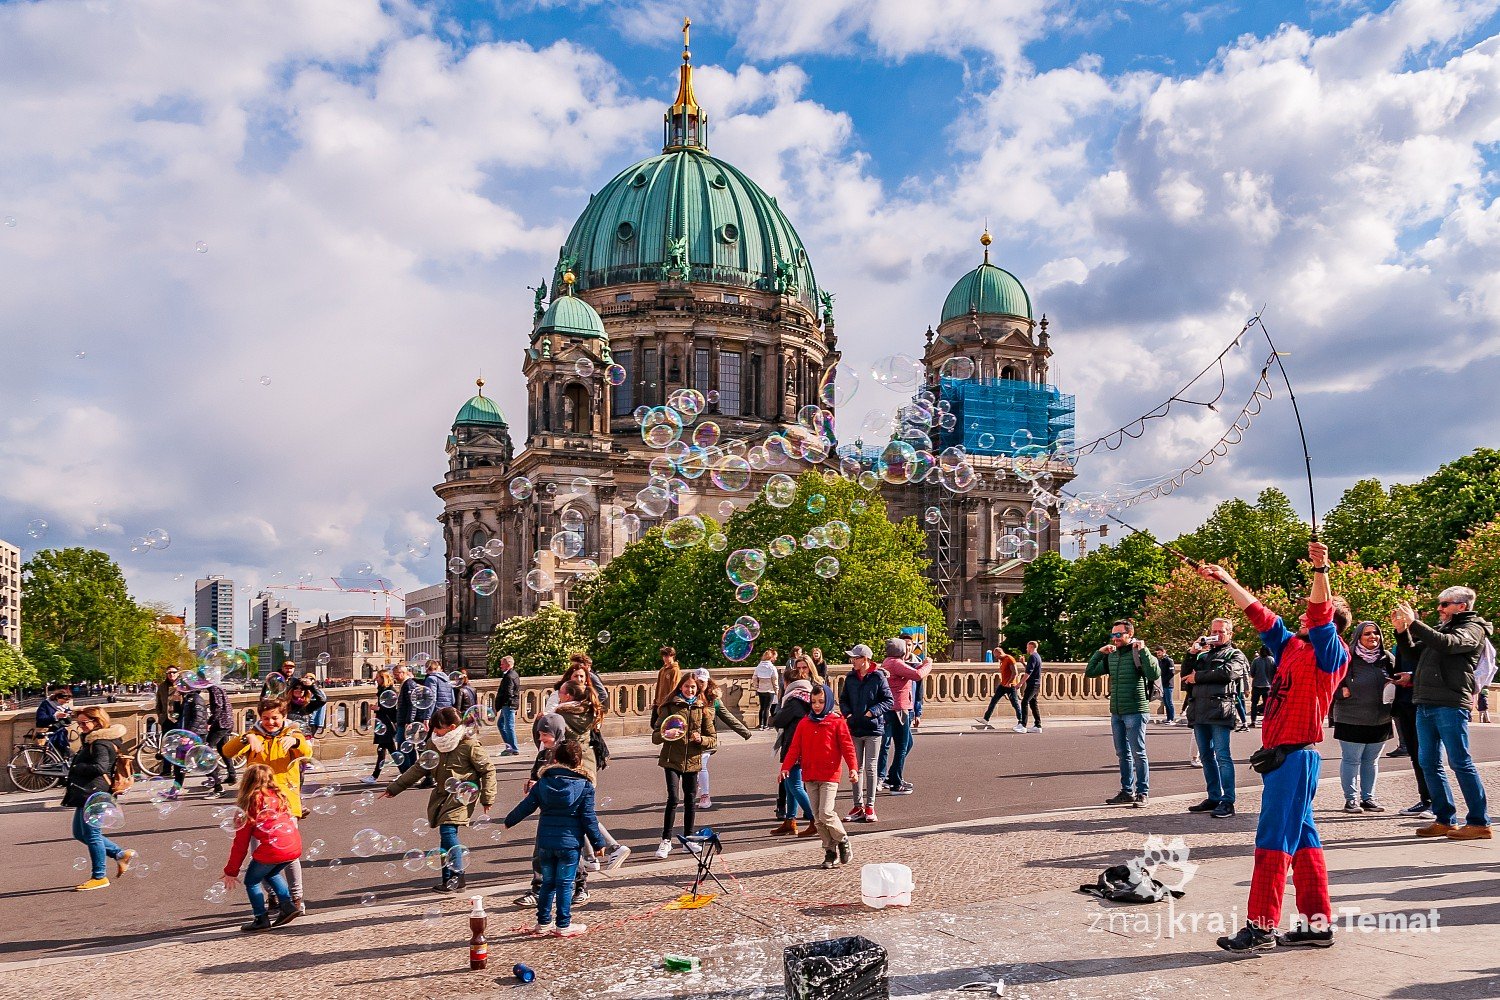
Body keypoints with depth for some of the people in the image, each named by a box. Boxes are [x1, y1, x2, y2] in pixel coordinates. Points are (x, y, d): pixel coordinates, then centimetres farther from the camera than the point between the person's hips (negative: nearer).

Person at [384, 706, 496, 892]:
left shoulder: (469, 745, -13)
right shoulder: (436, 744, 7)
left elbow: (488, 770, -8)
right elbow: (419, 768, 14)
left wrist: (487, 798, -8)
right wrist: (394, 788, 13)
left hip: (462, 795, -7)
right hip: (442, 795, 7)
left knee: (448, 830, -19)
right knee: (446, 835, 4)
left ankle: (457, 877, -10)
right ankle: (449, 877, 15)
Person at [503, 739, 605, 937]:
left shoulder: (543, 783, 2)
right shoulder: (585, 786, -7)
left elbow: (526, 806, 7)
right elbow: (588, 818, -7)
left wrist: (509, 820, 24)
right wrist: (598, 842, 1)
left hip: (545, 842, 4)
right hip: (569, 842, -4)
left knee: (548, 882, 16)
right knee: (564, 884, 4)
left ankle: (543, 923, 23)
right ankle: (563, 925, 9)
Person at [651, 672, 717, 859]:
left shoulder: (704, 709, 6)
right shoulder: (670, 707, 1)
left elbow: (713, 739, 7)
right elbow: (655, 736, 2)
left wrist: (701, 739, -13)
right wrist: (666, 735, -20)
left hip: (692, 761, 2)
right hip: (672, 759, -2)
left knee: (690, 800, 9)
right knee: (673, 798, -11)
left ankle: (689, 838, 25)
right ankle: (666, 840, -1)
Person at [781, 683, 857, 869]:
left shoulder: (837, 722, -2)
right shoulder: (804, 723, 9)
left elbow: (847, 746, -5)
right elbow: (795, 747, 6)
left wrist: (852, 767, -16)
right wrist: (786, 767, -5)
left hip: (829, 776, -5)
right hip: (810, 776, 5)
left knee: (826, 813, -14)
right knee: (817, 817, 6)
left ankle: (843, 841, 10)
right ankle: (830, 851, 17)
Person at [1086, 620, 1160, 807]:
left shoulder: (1139, 653, -8)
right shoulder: (1111, 655, 11)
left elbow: (1155, 674, -22)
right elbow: (1090, 672, 13)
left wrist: (1143, 650, -24)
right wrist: (1099, 652, 3)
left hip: (1135, 712, -7)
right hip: (1116, 712, 7)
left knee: (1138, 753, -1)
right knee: (1123, 754, 13)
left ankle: (1143, 793, 7)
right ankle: (1127, 791, 21)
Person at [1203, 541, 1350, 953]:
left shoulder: (1331, 654, -6)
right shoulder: (1291, 647, 14)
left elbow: (1322, 615, -23)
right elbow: (1258, 614, 21)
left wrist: (1321, 571, -37)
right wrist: (1227, 581, 22)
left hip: (1296, 756, -9)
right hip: (1280, 755, 9)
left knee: (1274, 839, -7)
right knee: (1302, 839, 12)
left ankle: (1261, 927, -4)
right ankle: (1317, 923, 19)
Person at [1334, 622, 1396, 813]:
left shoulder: (1387, 659, 6)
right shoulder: (1347, 658, -8)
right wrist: (1342, 691, -19)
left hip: (1380, 721, 5)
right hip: (1351, 720, -5)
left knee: (1371, 761, 14)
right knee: (1351, 760, 1)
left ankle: (1368, 797, 24)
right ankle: (1351, 799, 10)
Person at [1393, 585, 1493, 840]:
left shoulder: (1472, 629, -1)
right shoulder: (1440, 628, 22)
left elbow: (1447, 644, -21)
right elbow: (1415, 654, 24)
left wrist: (1413, 623, -21)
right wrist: (1401, 630, 9)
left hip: (1451, 705, -8)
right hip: (1425, 704, 8)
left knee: (1460, 762, -6)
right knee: (1429, 763, 8)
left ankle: (1479, 822, -1)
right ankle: (1445, 819, 14)